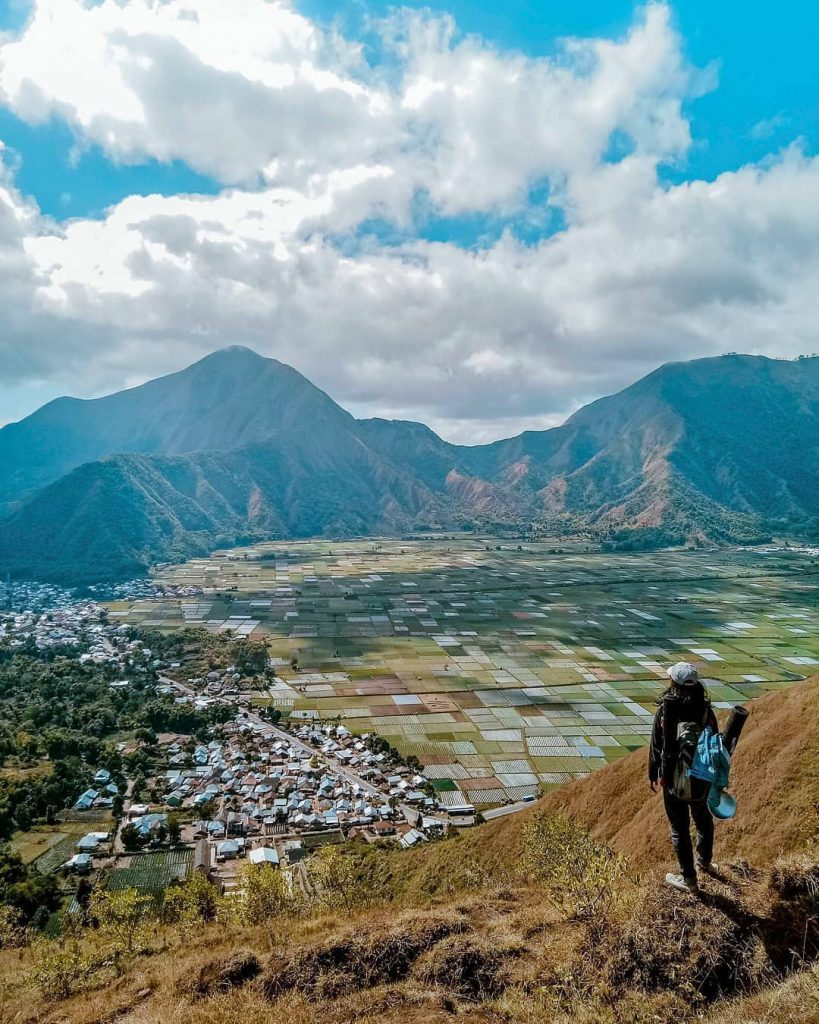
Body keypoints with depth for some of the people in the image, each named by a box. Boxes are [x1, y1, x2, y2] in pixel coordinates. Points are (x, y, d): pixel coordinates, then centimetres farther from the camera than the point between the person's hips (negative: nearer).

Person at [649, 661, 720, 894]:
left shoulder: (665, 711, -17)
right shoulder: (706, 710, -11)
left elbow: (656, 746, -9)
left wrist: (653, 775, 5)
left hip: (673, 780, -3)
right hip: (702, 778, 3)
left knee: (680, 828, 12)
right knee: (703, 820, 27)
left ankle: (689, 879, 24)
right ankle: (705, 861, 48)